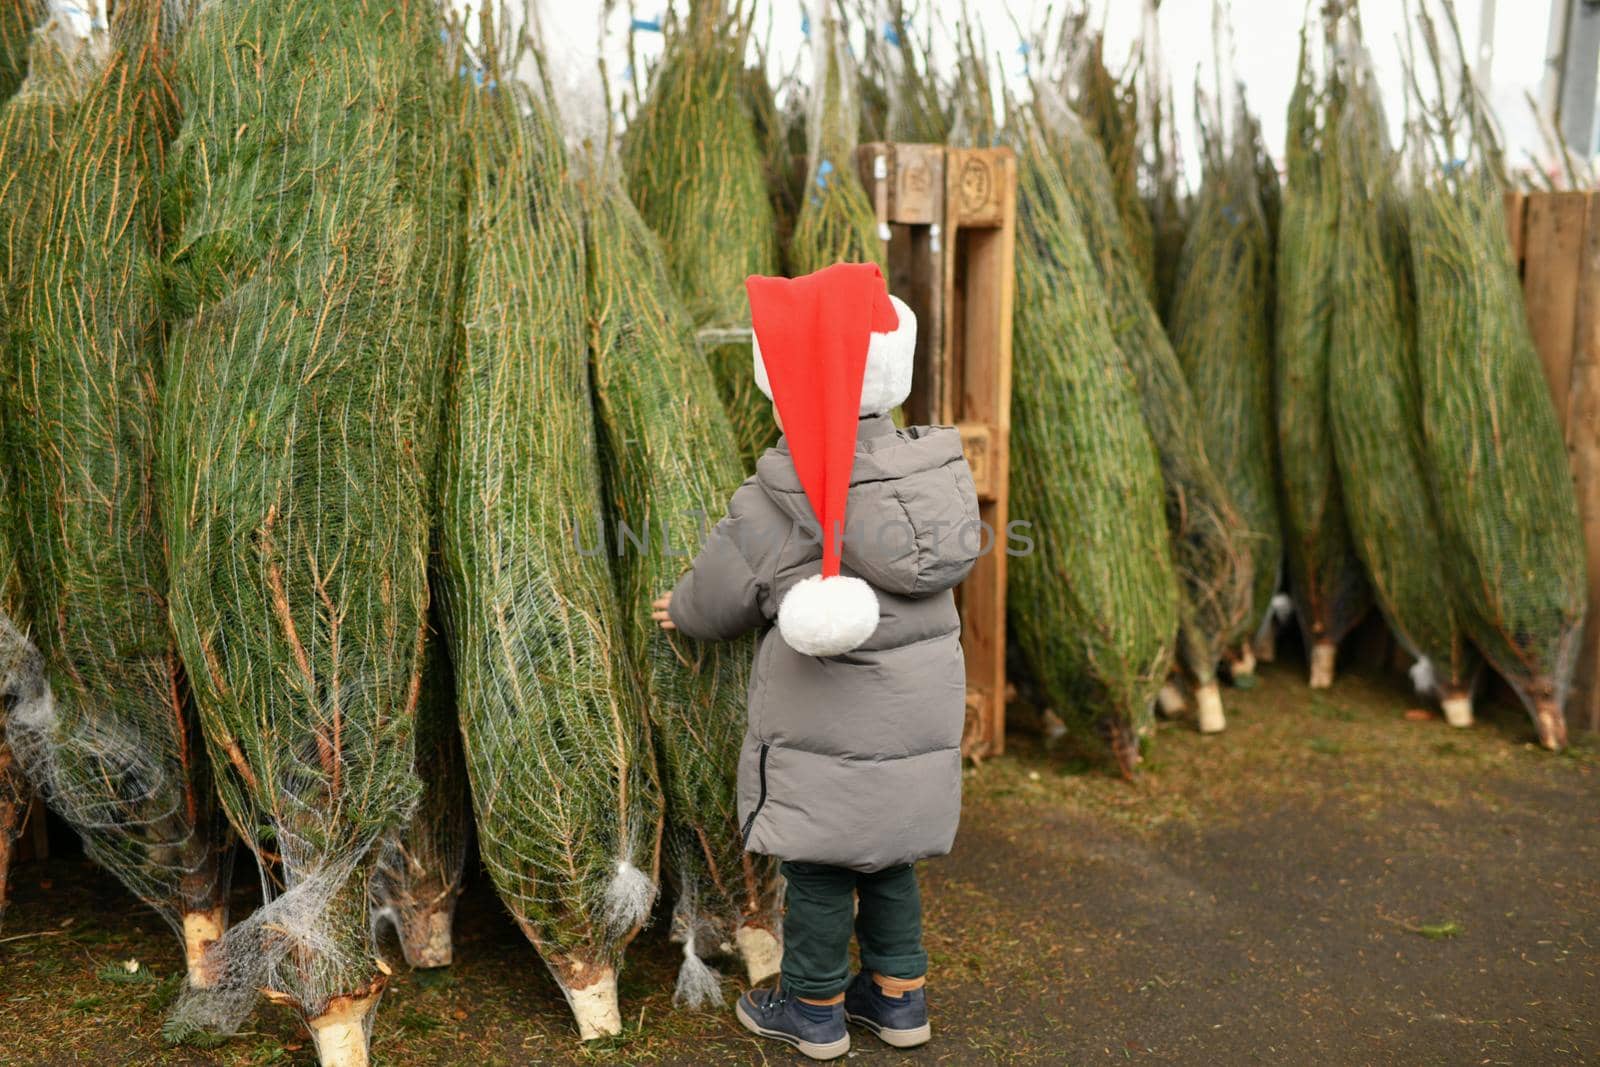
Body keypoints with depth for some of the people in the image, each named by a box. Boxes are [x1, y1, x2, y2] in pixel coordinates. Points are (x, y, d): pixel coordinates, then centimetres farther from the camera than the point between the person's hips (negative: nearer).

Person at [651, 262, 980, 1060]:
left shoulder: (775, 502, -18)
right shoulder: (934, 466, -2)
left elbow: (721, 595, -6)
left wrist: (681, 612, 19)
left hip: (830, 720, -6)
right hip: (920, 705, 6)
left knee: (818, 859, 10)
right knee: (886, 850, 21)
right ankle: (899, 994, 33)